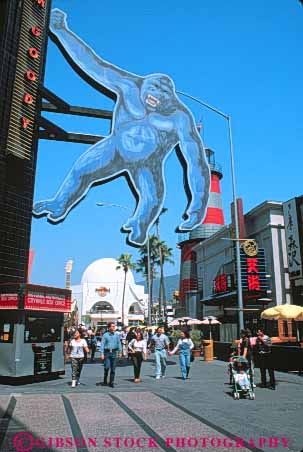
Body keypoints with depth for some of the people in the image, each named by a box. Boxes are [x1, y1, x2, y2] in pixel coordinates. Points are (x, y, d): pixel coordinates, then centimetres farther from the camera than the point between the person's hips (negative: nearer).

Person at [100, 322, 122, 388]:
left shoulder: (116, 335, 6)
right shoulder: (105, 335, -3)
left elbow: (119, 344, 9)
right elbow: (102, 344, -4)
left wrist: (120, 352, 4)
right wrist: (102, 354, -10)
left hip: (114, 352, 3)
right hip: (107, 352, -3)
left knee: (113, 368, 5)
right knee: (107, 367, -9)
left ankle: (111, 383, 15)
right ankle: (105, 381, 13)